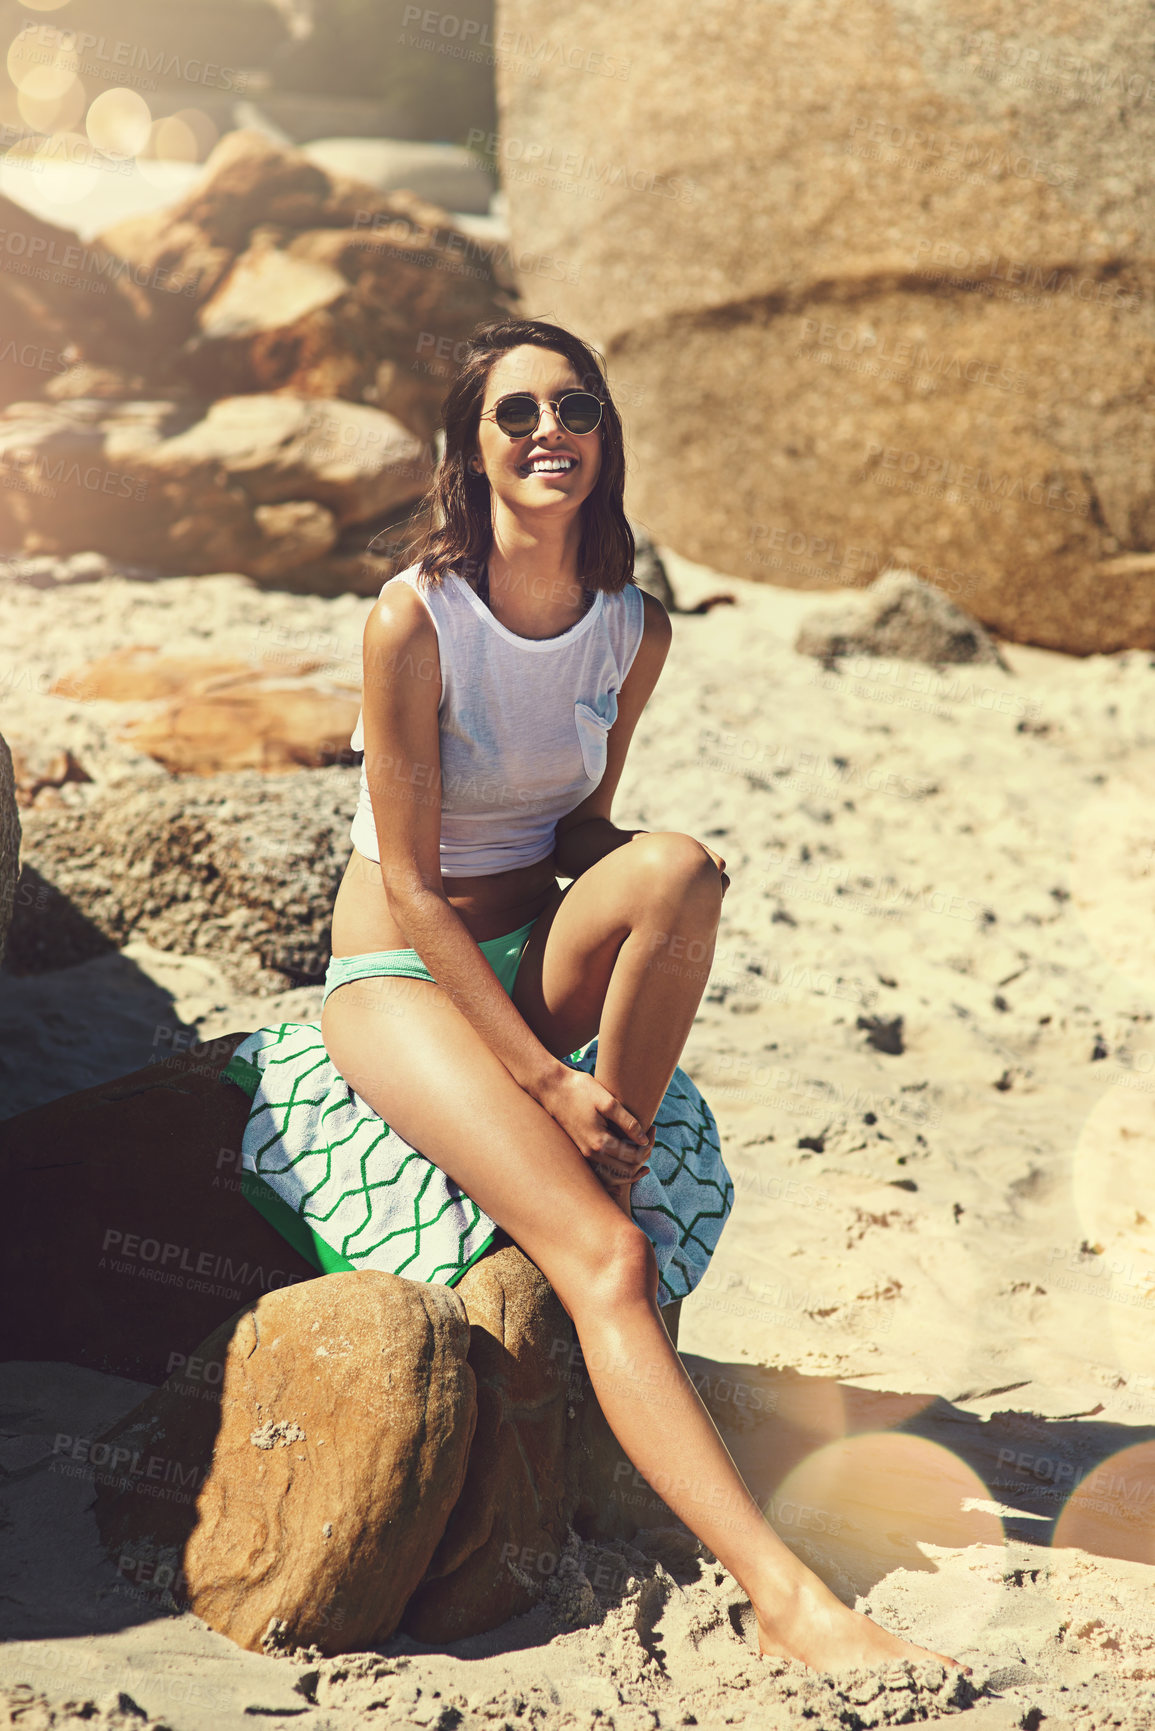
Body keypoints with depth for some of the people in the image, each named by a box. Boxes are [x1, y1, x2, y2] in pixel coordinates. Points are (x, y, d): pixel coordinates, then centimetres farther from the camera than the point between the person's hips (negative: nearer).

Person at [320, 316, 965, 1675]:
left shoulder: (636, 628, -2)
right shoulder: (415, 620, -17)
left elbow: (581, 823, 9)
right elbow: (410, 885, -17)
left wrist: (655, 895, -16)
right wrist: (545, 1080, -22)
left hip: (536, 956, 5)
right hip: (401, 975, -5)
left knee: (675, 864, -32)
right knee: (604, 1260, -28)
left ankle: (620, 1168, -15)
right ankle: (786, 1601, -35)